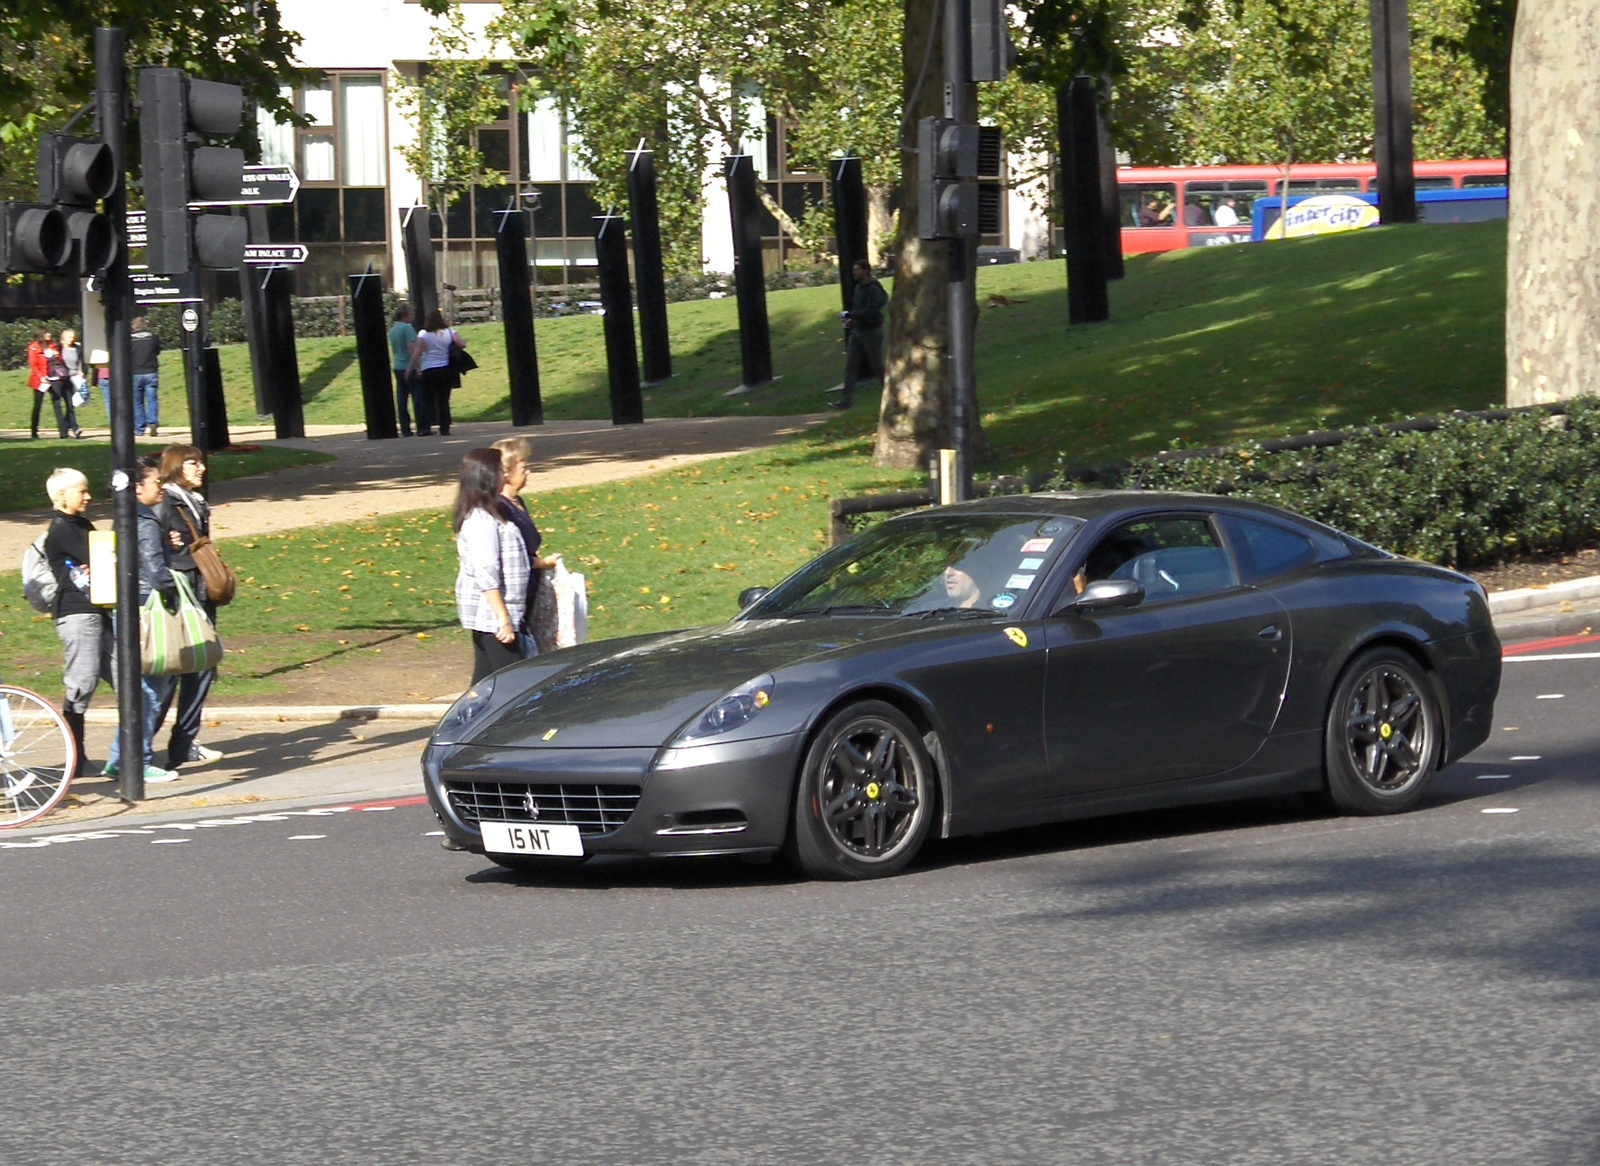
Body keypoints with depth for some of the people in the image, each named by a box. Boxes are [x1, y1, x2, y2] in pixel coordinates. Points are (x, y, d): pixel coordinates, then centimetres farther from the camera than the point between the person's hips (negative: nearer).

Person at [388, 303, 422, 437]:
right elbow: (412, 348, -19)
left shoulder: (392, 330, 13)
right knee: (418, 398, -4)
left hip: (398, 369, 8)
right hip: (409, 368, -8)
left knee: (401, 400, 6)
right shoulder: (407, 328, -12)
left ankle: (405, 429, 5)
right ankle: (422, 428, -6)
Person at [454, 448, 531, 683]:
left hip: (485, 616, 10)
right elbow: (486, 575, -23)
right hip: (492, 614, -10)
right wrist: (503, 618, -23)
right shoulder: (482, 521, -19)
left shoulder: (484, 516, 13)